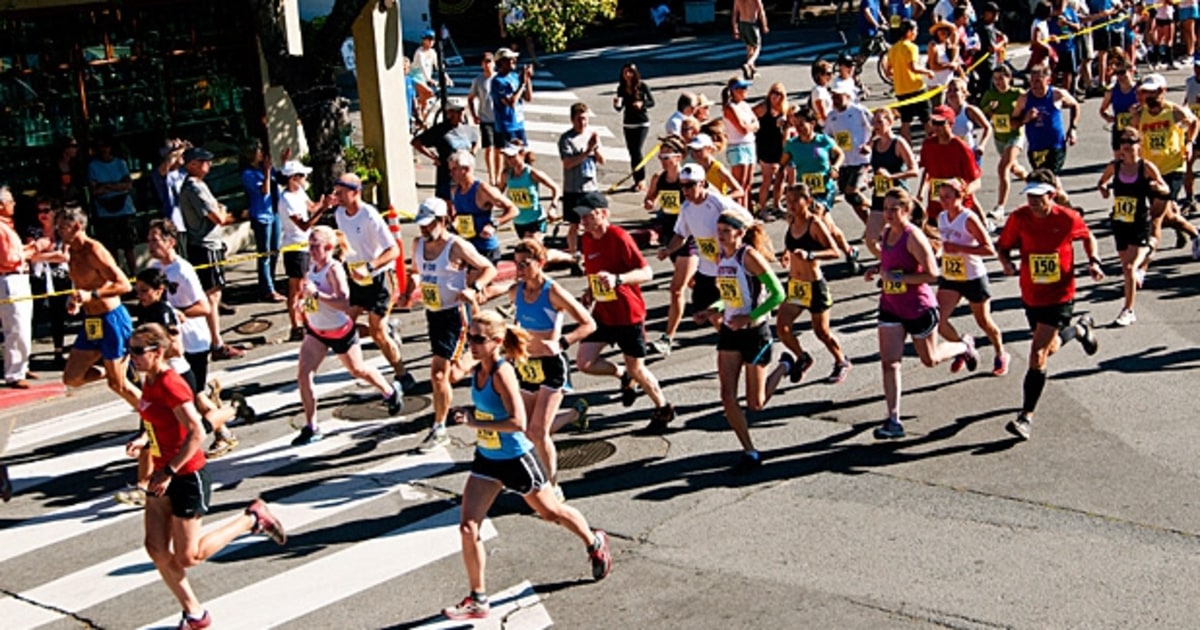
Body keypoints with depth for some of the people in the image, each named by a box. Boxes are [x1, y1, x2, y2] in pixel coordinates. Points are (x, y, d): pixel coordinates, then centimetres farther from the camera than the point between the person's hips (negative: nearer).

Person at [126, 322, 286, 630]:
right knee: (156, 548, 6)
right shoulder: (150, 382, 5)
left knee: (187, 556, 1)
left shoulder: (170, 385, -22)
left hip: (187, 476, -9)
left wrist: (169, 472, -24)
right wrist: (144, 444, 2)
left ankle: (252, 518, 15)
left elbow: (196, 433, -26)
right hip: (164, 473, 9)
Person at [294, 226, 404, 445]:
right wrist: (304, 300, 4)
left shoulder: (334, 269, -26)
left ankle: (390, 392, 46)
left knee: (357, 370, 16)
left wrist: (316, 294, -41)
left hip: (340, 332, -7)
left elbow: (344, 304, -37)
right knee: (303, 374, -5)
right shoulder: (313, 266, -3)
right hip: (316, 330, 7)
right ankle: (311, 428, 6)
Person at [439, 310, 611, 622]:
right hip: (487, 458, 7)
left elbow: (518, 422, -33)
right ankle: (478, 600, 11)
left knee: (551, 512, 17)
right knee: (468, 526, -2)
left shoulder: (502, 372, -28)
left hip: (515, 459, -7)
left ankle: (595, 544, 47)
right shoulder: (478, 367, -5)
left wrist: (475, 422, -29)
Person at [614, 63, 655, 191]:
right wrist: (616, 104, -21)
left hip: (642, 123, -4)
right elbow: (620, 108, 1)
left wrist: (642, 104, -20)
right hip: (628, 124, 4)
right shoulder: (621, 88, 0)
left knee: (637, 151, -14)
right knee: (632, 152, 7)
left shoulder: (642, 86, -8)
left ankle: (642, 180, -7)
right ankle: (637, 180, 15)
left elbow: (652, 102, -1)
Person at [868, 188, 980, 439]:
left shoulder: (914, 237, -21)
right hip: (890, 307, 6)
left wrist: (895, 277, -25)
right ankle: (893, 421, -3)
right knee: (889, 362, -5)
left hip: (919, 308, -6)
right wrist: (878, 269, 1)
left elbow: (932, 275, -23)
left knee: (931, 359, 15)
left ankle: (965, 347, 48)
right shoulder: (887, 232, 3)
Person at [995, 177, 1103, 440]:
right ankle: (1080, 329, 55)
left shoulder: (1068, 218, -13)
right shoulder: (1019, 218, -10)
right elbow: (1003, 245, 2)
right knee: (1050, 348, 22)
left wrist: (1094, 261, -7)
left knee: (1038, 354, -12)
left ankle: (1027, 416, -6)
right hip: (1031, 296, 4)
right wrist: (1006, 262, -20)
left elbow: (1087, 236, 8)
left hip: (1060, 296, -4)